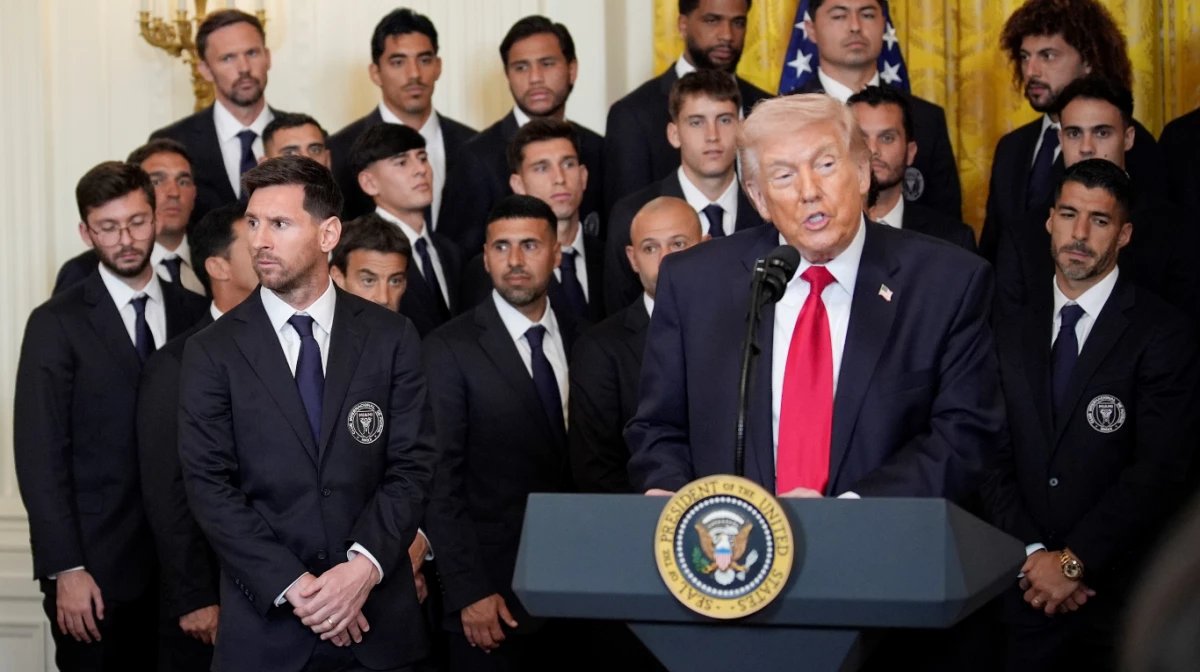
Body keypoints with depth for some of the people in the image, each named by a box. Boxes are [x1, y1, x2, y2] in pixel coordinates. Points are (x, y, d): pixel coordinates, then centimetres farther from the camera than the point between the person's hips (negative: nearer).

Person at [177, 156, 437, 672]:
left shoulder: (391, 337, 3)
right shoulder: (213, 352, 1)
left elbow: (412, 464, -1)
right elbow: (209, 484, -5)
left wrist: (365, 565, -15)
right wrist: (292, 586, -15)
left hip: (376, 616, 1)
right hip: (265, 622, -1)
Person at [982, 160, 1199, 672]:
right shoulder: (1013, 333, 10)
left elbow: (1159, 472, -13)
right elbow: (996, 460, 5)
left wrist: (1073, 562, -16)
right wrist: (1032, 554, -9)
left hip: (1121, 592, -3)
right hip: (1028, 591, 4)